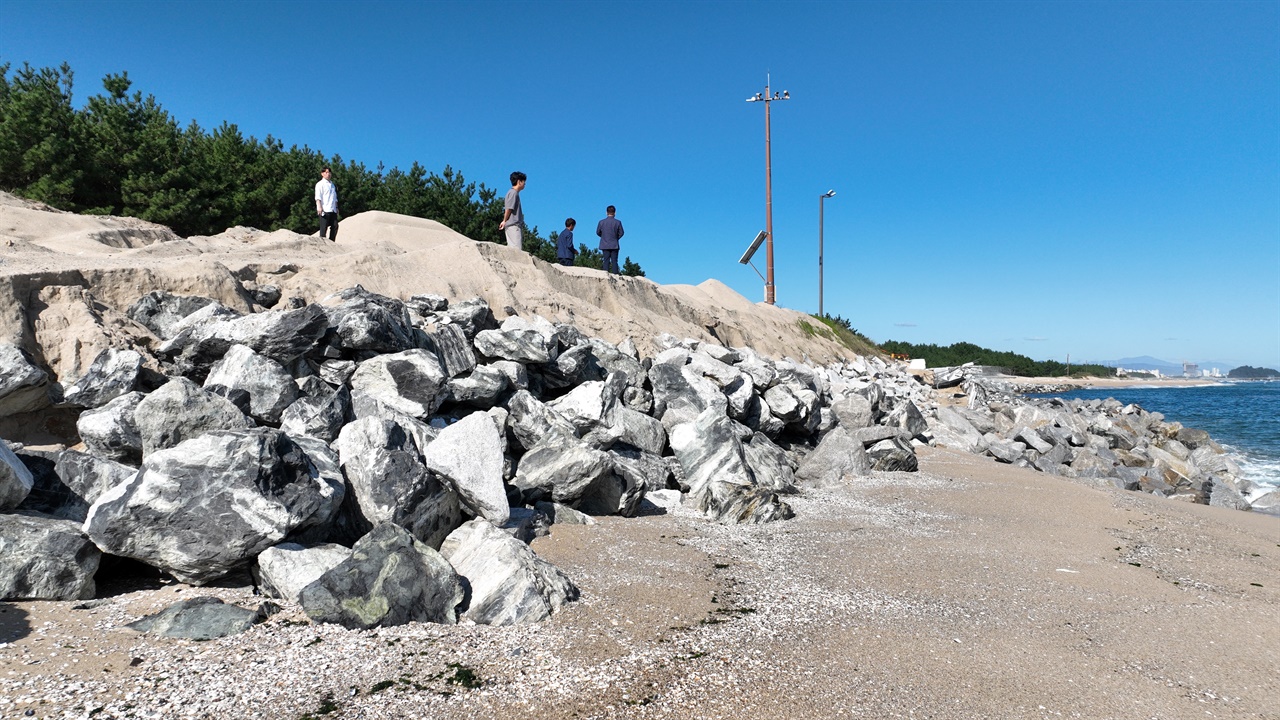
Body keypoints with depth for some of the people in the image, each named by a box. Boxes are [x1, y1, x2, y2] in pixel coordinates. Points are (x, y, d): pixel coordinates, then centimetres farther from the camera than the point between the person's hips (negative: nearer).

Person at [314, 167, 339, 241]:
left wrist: (336, 208, 19)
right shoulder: (320, 184, 1)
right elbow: (318, 197, -9)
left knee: (335, 226, 1)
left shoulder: (332, 184, 22)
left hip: (333, 210, 7)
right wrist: (319, 207, -20)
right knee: (323, 227, -5)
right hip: (324, 210, -7)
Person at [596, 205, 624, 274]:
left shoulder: (601, 222, -4)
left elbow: (598, 232, 5)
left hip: (605, 245, 1)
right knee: (614, 261, 1)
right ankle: (614, 274, -3)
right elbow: (621, 233, 0)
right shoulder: (618, 222, -7)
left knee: (606, 260, 5)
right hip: (614, 245, -1)